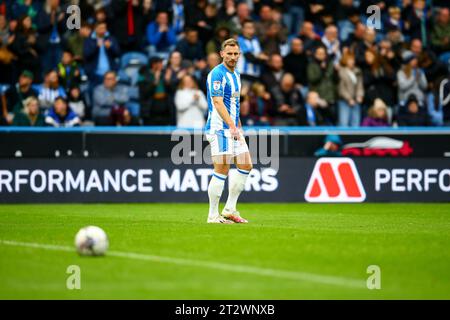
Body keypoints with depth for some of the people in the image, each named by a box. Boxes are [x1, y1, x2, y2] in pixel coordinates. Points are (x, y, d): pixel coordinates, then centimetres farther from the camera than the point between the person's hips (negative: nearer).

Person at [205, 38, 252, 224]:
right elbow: (218, 103, -21)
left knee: (246, 166, 7)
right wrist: (232, 126, -28)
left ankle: (230, 209, 13)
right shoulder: (217, 74, -13)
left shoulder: (235, 74, 16)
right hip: (220, 128, -9)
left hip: (233, 129, 9)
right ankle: (213, 215, -2)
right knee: (222, 171, -9)